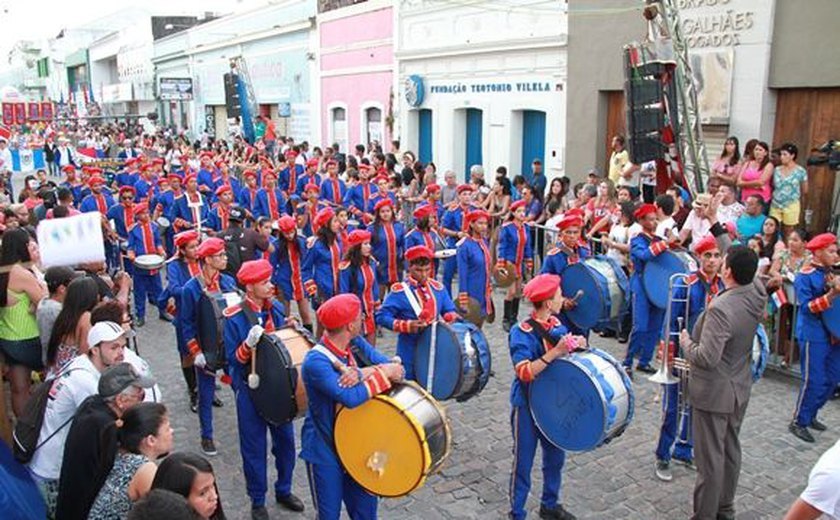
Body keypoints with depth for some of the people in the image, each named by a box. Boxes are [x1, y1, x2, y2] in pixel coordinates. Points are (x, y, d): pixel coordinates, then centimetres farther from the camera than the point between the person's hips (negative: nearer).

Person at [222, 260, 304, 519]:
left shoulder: (276, 308, -1)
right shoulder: (234, 317, -16)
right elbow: (232, 359, -14)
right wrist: (249, 344, -31)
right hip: (250, 389, -4)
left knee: (285, 439, 14)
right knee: (254, 446, 8)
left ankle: (284, 490, 35)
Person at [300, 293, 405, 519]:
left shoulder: (357, 344, -4)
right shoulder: (316, 361, -26)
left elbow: (397, 369, -10)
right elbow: (351, 397, -36)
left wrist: (364, 373, -27)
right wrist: (383, 373, -27)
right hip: (324, 450, -6)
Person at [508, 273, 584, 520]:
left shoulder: (556, 325, -1)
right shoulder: (522, 332, -22)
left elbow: (565, 355, 10)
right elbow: (524, 372, -31)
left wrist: (575, 345, -11)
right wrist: (556, 352, -36)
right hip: (527, 406, -7)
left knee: (555, 456, 21)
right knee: (523, 462, 6)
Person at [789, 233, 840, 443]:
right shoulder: (805, 276, -11)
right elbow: (807, 307, -19)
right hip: (813, 336, -8)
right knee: (814, 381, -5)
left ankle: (810, 415, 26)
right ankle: (799, 422, 8)